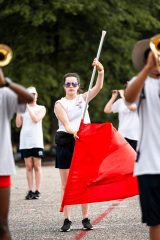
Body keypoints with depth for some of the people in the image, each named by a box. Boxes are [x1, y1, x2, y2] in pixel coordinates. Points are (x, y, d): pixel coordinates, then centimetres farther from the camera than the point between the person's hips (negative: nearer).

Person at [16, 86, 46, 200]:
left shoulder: (41, 108, 7)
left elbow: (36, 119, -11)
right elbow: (18, 124, 5)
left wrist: (28, 106, -9)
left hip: (36, 141, -2)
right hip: (25, 141, 2)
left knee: (37, 166, -2)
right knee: (28, 166, 1)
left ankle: (37, 191, -1)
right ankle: (30, 191, 2)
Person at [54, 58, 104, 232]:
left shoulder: (83, 98, 9)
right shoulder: (60, 104, 1)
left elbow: (98, 87, -7)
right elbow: (66, 123, -14)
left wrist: (100, 71, -24)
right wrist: (73, 132, -35)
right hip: (65, 143, -2)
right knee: (66, 184, 0)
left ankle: (85, 218, 6)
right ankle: (67, 219, 2)